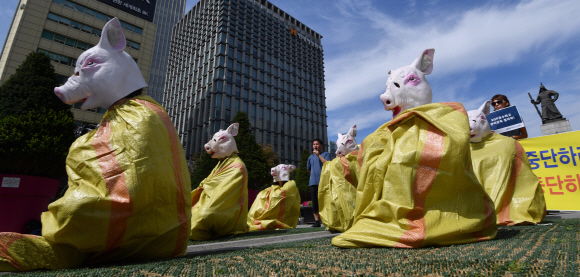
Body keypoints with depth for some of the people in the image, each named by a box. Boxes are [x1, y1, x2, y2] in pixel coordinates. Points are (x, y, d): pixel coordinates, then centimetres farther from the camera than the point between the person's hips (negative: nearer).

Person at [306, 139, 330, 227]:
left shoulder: (325, 154, 7)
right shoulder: (311, 157, 20)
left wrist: (318, 155, -10)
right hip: (313, 182, 5)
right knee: (314, 202, 3)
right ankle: (317, 221, 7)